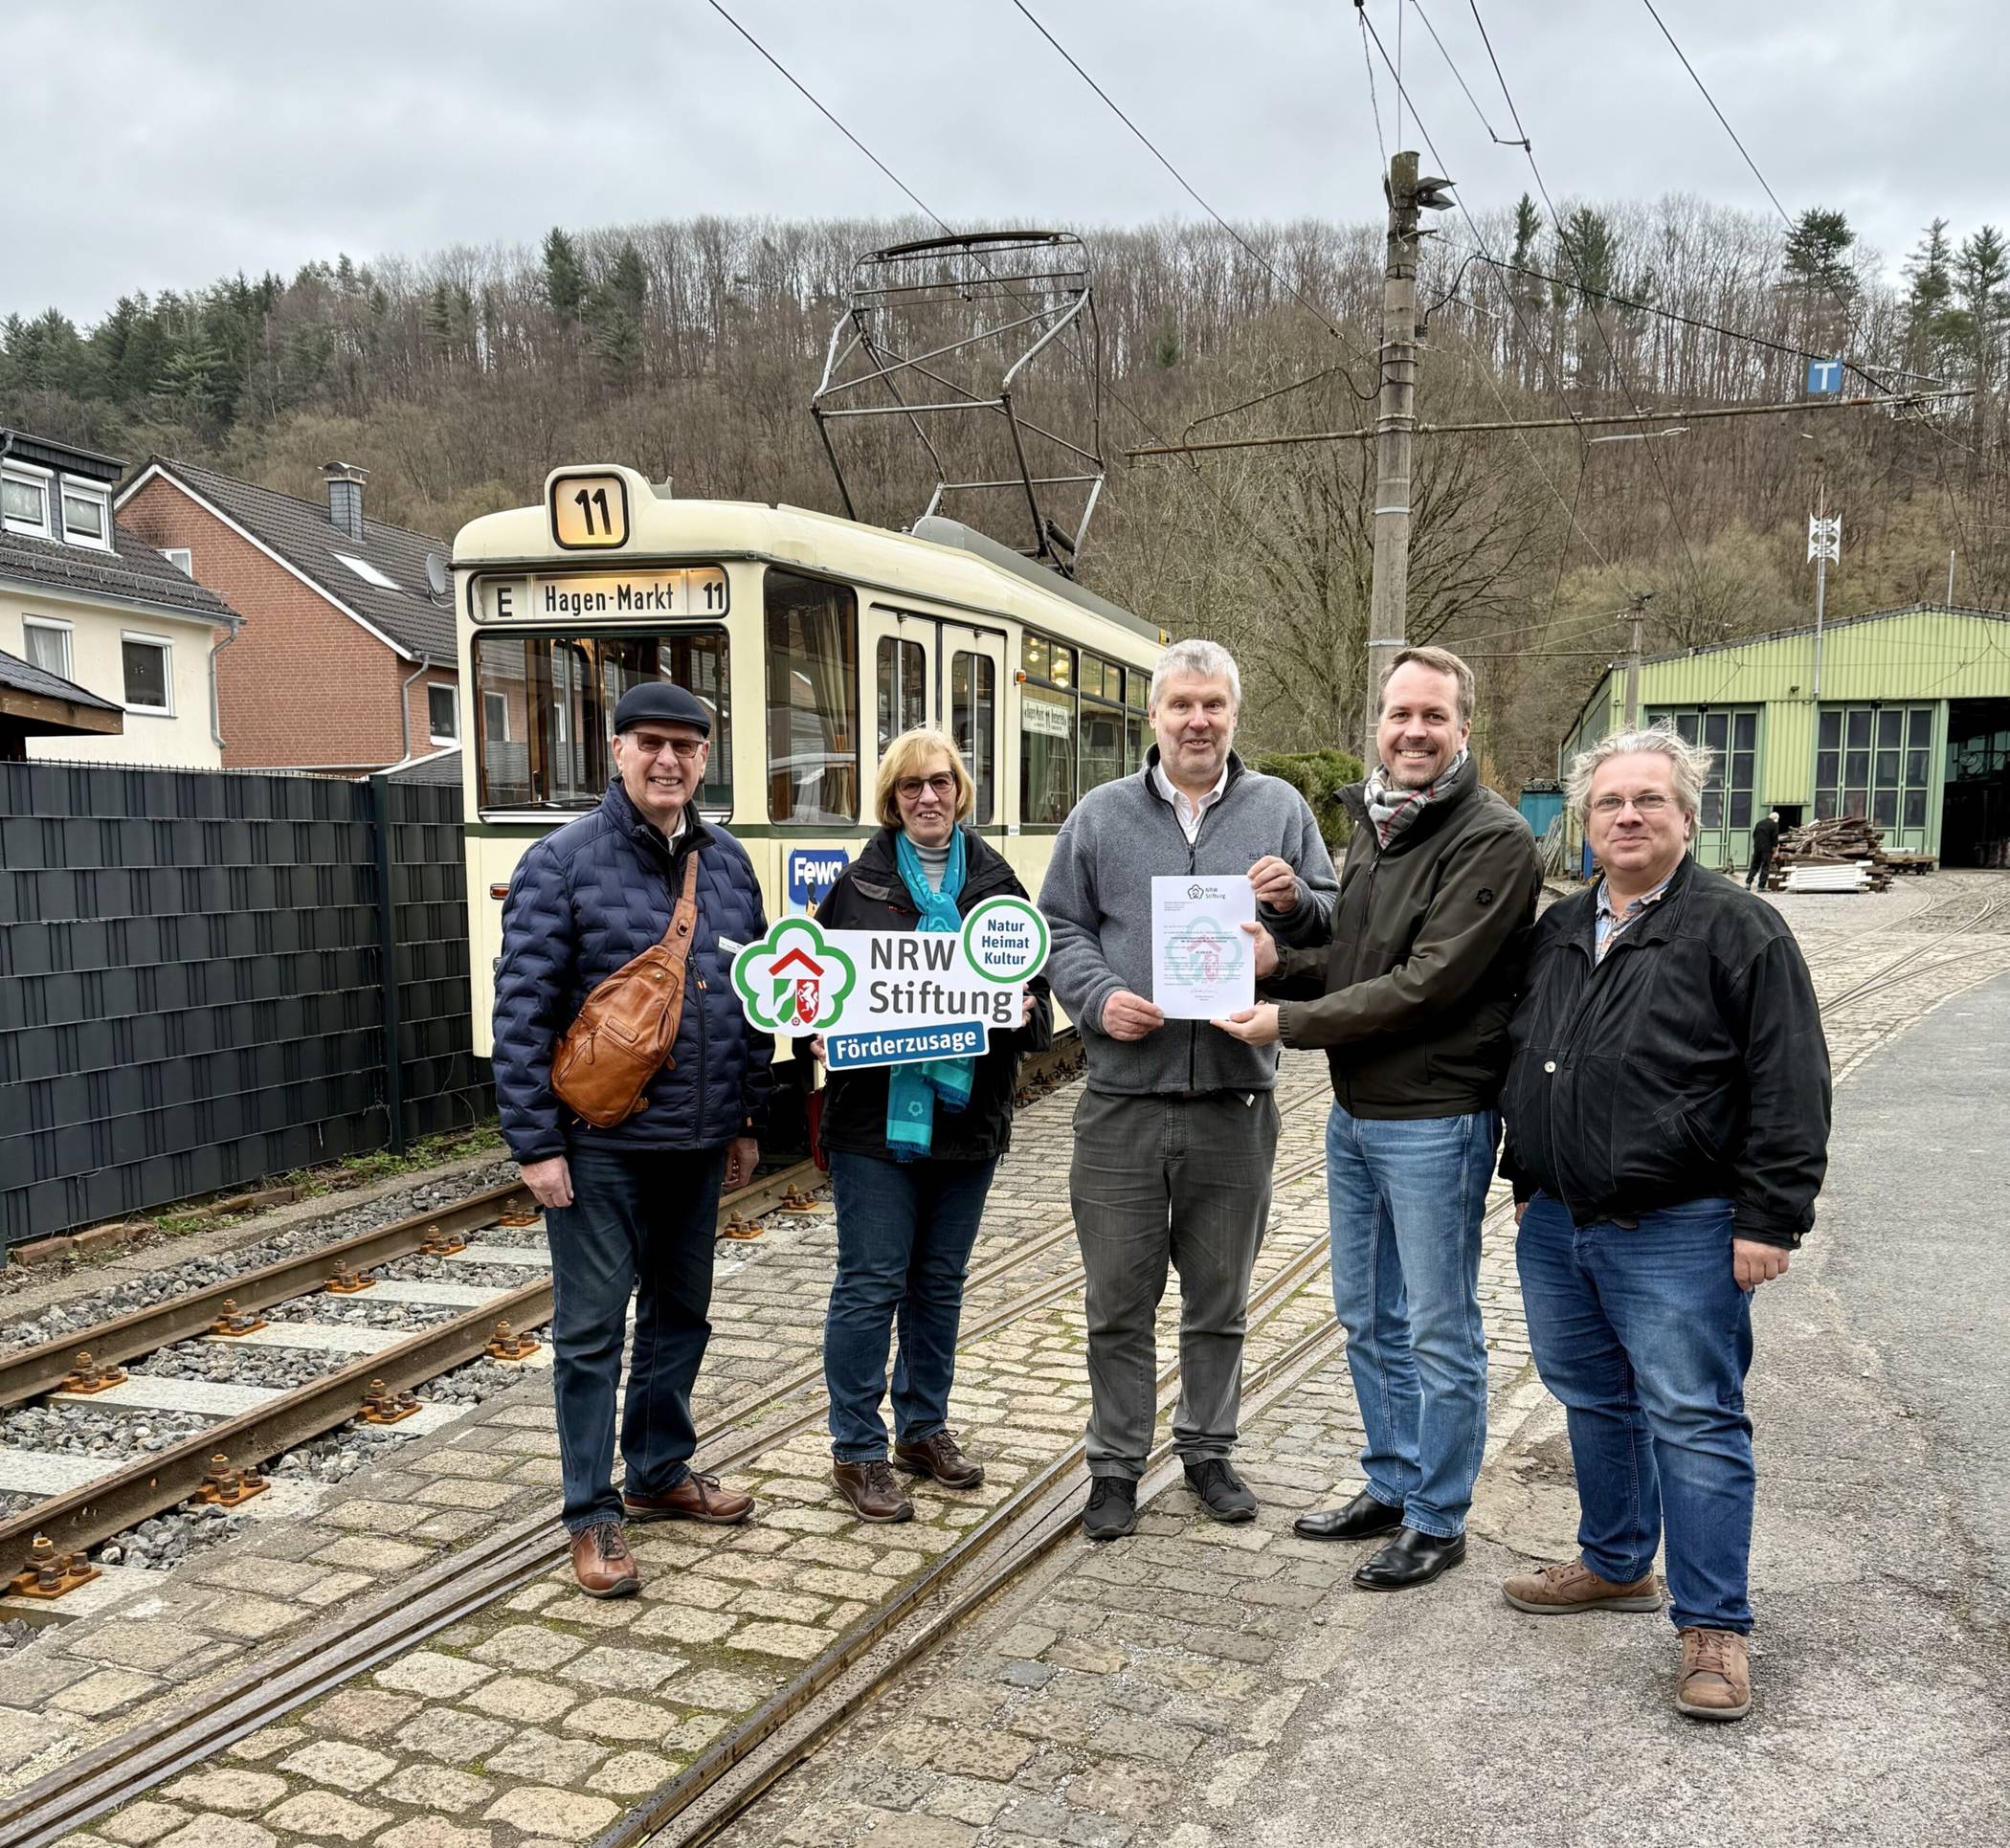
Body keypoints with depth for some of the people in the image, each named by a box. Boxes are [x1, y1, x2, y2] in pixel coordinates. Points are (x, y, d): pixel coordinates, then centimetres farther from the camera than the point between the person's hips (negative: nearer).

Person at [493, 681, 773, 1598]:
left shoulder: (728, 863, 8)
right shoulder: (563, 862, -9)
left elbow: (754, 999, 14)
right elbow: (521, 1010, -11)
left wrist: (750, 1119, 13)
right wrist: (535, 1142, -14)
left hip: (697, 1144, 6)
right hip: (599, 1144, -6)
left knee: (680, 1315, 18)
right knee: (591, 1329, 3)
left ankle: (661, 1471, 35)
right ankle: (593, 1513, 16)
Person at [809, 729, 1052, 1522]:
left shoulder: (994, 880, 7)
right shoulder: (859, 883, 0)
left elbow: (1035, 981, 10)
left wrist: (1025, 1011, -11)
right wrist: (821, 1033, -15)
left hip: (966, 1113, 3)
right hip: (876, 1115, -3)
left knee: (940, 1280, 15)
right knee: (871, 1282, 0)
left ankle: (925, 1428, 30)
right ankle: (857, 1450, 12)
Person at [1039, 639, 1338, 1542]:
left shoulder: (1280, 808, 7)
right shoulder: (1101, 814, 5)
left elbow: (1332, 931, 8)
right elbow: (1059, 928, 6)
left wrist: (1293, 904, -14)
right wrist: (1099, 997, -11)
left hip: (1235, 1098, 1)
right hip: (1123, 1100, -1)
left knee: (1219, 1297, 14)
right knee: (1119, 1299, 7)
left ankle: (1208, 1450, 32)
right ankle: (1116, 1461, 22)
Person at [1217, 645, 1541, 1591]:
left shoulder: (1493, 840, -16)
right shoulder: (1371, 823, 11)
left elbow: (1426, 984, -22)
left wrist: (1289, 1023, -19)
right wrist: (1278, 962, -4)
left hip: (1434, 1122, -8)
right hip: (1354, 1114, 8)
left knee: (1438, 1331, 6)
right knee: (1368, 1319, 19)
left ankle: (1437, 1521, 21)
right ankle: (1391, 1487, 36)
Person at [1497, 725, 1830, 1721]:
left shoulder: (1739, 929, -8)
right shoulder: (1557, 931, 11)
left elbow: (1789, 1086, -12)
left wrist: (1769, 1219, -15)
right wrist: (1527, 1181, 20)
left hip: (1676, 1234, -7)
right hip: (1556, 1227, 7)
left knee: (1693, 1422, -1)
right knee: (1593, 1402, 18)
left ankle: (1714, 1626, 10)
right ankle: (1615, 1565, 36)